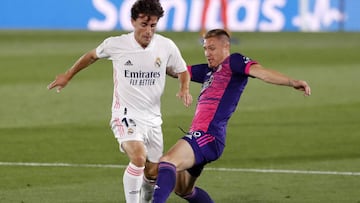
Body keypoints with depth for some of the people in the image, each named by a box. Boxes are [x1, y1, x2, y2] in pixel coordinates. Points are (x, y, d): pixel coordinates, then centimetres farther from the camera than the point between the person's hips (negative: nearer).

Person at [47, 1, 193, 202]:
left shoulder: (166, 46, -6)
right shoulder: (115, 45, -10)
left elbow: (183, 71, 12)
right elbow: (92, 55, 12)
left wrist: (185, 89, -10)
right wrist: (68, 75, 21)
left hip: (152, 118, 4)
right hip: (125, 115, -4)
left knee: (153, 173, 11)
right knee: (139, 158, -30)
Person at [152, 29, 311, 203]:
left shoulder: (233, 62, 0)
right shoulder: (208, 71, 24)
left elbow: (259, 71, -15)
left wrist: (292, 82, -30)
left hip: (208, 136, -10)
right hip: (198, 134, 10)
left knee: (167, 162, -29)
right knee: (182, 188, 21)